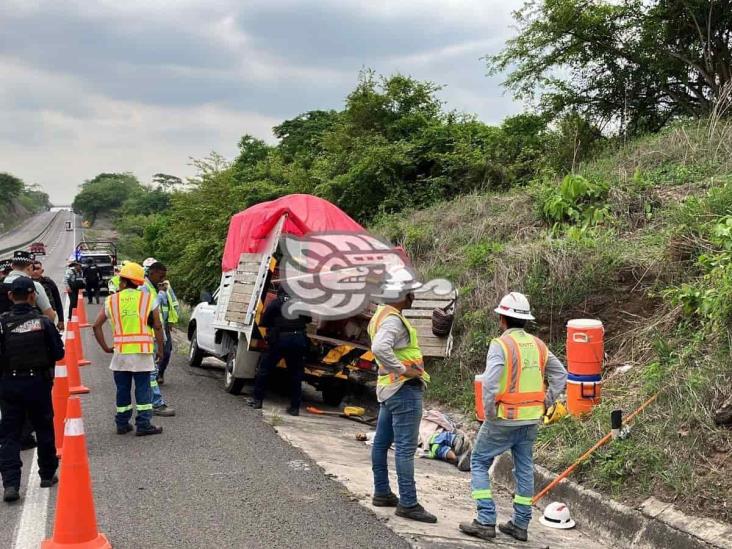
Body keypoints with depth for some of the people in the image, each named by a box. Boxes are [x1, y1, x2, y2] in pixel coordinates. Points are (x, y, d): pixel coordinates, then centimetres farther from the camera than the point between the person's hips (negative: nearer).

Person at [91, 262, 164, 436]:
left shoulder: (111, 300, 4)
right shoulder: (147, 298, 1)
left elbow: (96, 325, 2)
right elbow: (158, 326, -3)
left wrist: (105, 347, 9)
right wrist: (160, 349, 6)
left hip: (120, 352, 2)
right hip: (142, 351, -1)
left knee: (122, 389, 12)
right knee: (143, 388, 3)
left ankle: (122, 424, 18)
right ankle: (143, 425, 1)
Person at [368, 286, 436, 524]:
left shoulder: (381, 315, 14)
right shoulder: (393, 320, -18)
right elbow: (380, 348, -35)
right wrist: (402, 370, -25)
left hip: (389, 388, 11)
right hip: (405, 388, -11)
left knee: (381, 441, 15)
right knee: (405, 447, -8)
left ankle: (382, 493, 25)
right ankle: (408, 503, -6)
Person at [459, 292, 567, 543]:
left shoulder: (500, 345, -15)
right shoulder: (537, 344, 6)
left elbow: (490, 383, -26)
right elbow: (560, 375, 12)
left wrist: (489, 414, -14)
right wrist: (544, 403, 11)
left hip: (504, 419, -6)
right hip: (531, 420, 6)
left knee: (479, 463, 7)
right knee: (524, 468, 15)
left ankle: (486, 522, 3)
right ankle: (520, 525, 20)